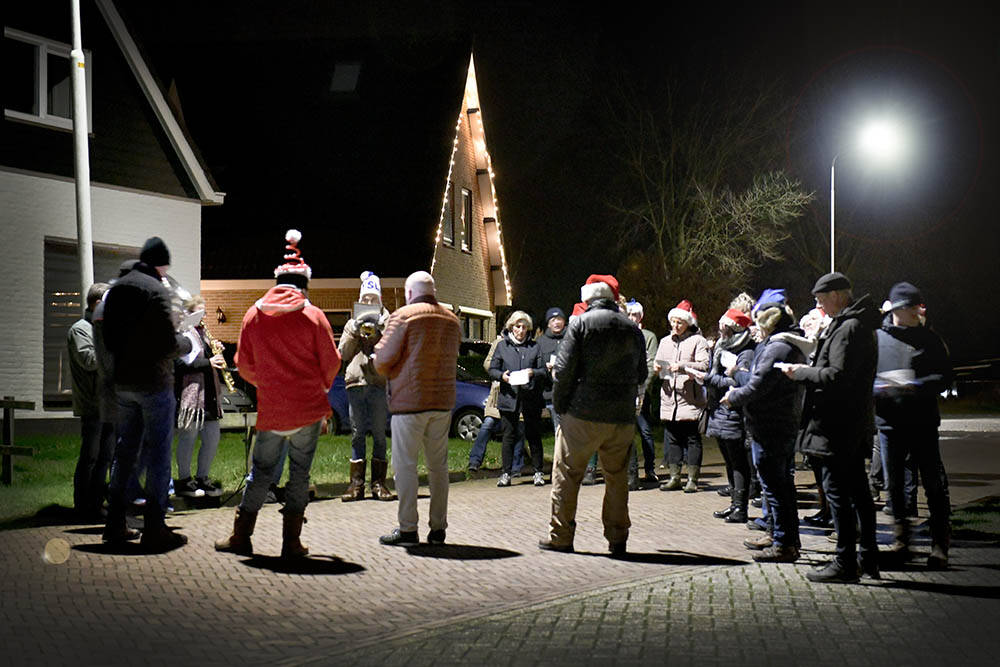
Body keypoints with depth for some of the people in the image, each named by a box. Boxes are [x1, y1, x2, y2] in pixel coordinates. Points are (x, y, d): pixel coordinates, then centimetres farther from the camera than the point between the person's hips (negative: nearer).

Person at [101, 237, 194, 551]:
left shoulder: (116, 289, 9)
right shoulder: (157, 290, -14)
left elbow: (107, 339, 14)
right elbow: (169, 343, -18)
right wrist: (188, 341, 1)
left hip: (123, 382, 7)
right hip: (154, 383, -7)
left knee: (125, 451, 16)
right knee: (158, 454, -2)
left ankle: (115, 524, 20)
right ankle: (154, 529, -2)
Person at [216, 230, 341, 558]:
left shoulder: (254, 314, 4)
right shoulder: (313, 316, -4)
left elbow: (244, 365, 8)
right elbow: (331, 363, -2)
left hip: (270, 409, 2)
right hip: (308, 408, -2)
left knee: (261, 471, 13)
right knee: (299, 473, 6)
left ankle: (241, 536, 14)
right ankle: (292, 542, 7)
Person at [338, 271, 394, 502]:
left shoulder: (387, 322, 12)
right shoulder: (353, 323, 17)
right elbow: (343, 354, 9)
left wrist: (380, 331, -11)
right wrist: (354, 333, -4)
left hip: (379, 382, -1)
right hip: (355, 382, 1)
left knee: (379, 433, -1)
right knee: (357, 433, 1)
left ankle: (378, 483, 3)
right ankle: (356, 483, 3)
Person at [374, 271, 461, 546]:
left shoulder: (403, 317, -7)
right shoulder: (452, 320, 12)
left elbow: (383, 361, -9)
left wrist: (379, 347, 12)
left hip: (409, 400, -6)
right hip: (443, 400, 6)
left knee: (405, 464, -1)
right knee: (438, 464, 10)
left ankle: (407, 528, -2)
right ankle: (438, 528, 13)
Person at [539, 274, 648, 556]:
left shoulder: (581, 323, -3)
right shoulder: (633, 329, 11)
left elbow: (564, 369, -8)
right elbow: (641, 374, 16)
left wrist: (560, 405, 2)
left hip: (583, 415, -4)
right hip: (623, 417, 4)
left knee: (567, 474, 4)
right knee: (617, 477, 12)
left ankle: (560, 536, 6)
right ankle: (617, 538, 12)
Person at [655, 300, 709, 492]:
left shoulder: (698, 341, -1)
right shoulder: (665, 341, 19)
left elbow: (704, 366, -11)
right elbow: (658, 363, 23)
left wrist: (683, 367, -22)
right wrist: (657, 367, 0)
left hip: (690, 398, -5)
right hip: (669, 397, 5)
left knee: (692, 438, -2)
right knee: (671, 438, 8)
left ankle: (692, 479, 3)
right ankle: (674, 477, 15)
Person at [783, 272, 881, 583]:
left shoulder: (847, 329, -17)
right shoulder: (859, 325, 15)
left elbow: (837, 377, -23)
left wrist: (801, 373, -11)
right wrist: (809, 370, 12)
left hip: (837, 424, -10)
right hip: (855, 423, 10)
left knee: (836, 489, -6)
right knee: (857, 489, 14)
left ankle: (845, 563, -3)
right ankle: (867, 557, 21)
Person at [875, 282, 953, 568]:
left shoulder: (929, 338, 4)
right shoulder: (877, 338, 5)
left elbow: (944, 377, -1)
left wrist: (914, 386, -17)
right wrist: (880, 388, -15)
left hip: (923, 423, -1)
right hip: (890, 423, 1)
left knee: (934, 485, -2)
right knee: (894, 484, 7)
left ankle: (939, 544, 5)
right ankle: (900, 540, 20)